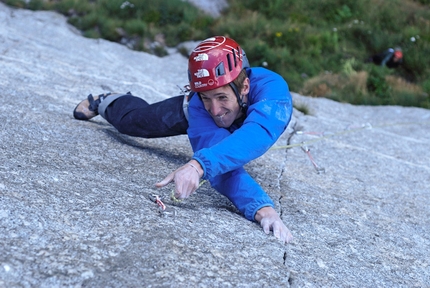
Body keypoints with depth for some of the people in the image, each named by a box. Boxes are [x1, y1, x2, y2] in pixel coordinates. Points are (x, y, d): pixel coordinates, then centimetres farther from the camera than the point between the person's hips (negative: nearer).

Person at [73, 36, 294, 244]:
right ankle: (106, 102, 51)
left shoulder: (271, 87, -50)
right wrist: (261, 207, -77)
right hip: (199, 113, -2)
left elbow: (256, 135, -70)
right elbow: (223, 168, -58)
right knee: (132, 120, 16)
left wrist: (199, 165, -86)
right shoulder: (199, 106, -48)